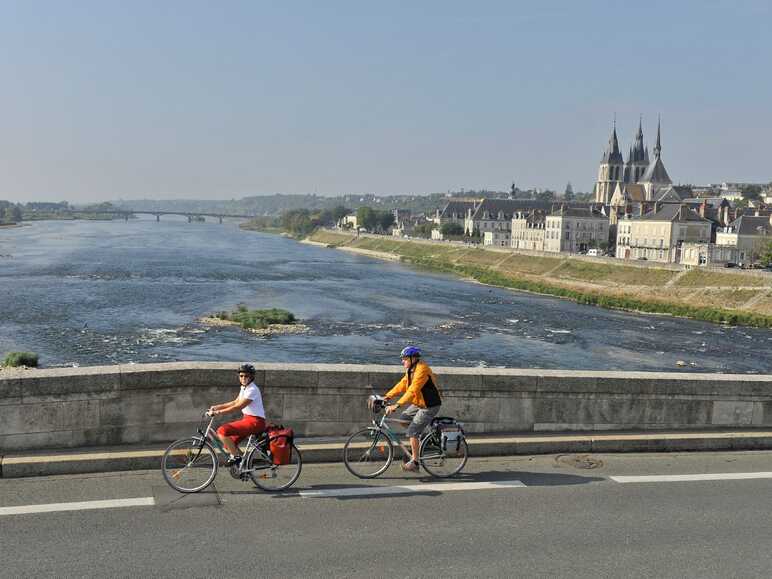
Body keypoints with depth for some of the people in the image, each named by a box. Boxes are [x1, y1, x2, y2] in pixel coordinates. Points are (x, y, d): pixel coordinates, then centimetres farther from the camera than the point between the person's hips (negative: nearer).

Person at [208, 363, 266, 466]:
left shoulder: (252, 390, -18)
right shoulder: (244, 387, 12)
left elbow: (238, 407, -22)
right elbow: (235, 402, 20)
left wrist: (218, 412, -20)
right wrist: (217, 407, 12)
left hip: (255, 422, -10)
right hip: (247, 419, 10)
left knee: (222, 431, -21)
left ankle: (235, 457, -10)